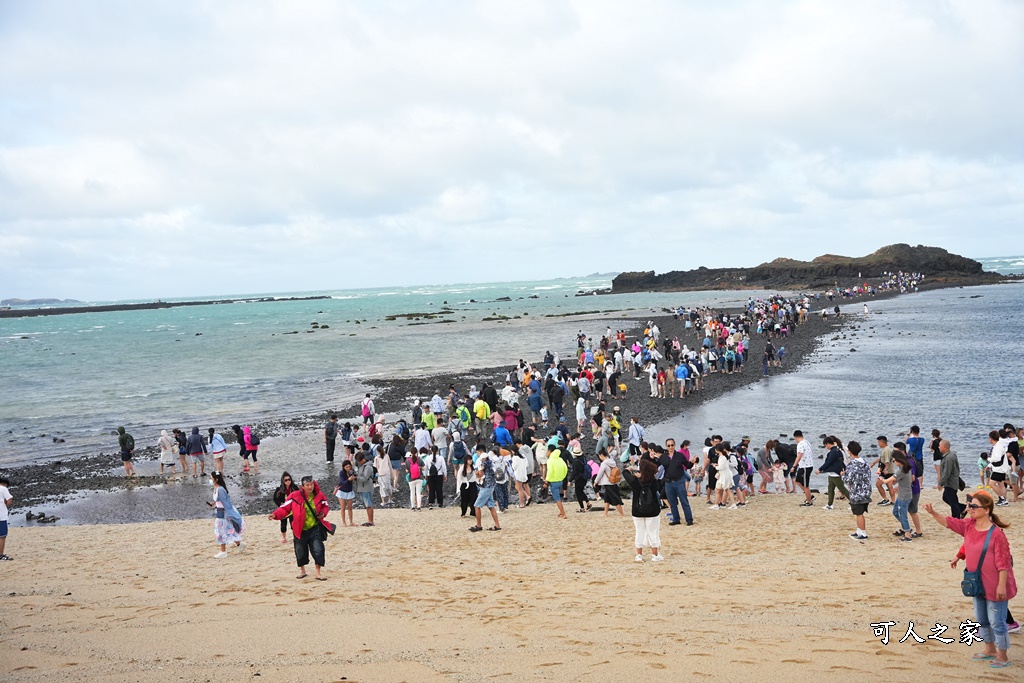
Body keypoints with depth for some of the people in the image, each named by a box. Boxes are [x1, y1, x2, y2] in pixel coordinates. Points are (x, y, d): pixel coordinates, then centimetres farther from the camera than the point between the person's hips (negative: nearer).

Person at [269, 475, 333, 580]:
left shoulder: (320, 495, -5)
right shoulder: (295, 496, -12)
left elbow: (325, 506, 13)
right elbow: (285, 508, -9)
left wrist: (323, 513, -8)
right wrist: (275, 515, -24)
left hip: (315, 529, 0)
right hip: (300, 530, 0)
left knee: (318, 550, -8)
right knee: (300, 552, 12)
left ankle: (318, 573, 7)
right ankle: (302, 571, 37)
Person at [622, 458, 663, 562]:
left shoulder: (635, 481, -15)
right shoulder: (654, 482, -15)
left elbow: (625, 472, 1)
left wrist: (629, 469, 24)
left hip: (637, 512, 0)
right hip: (653, 512, 0)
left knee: (640, 532, 12)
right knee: (653, 532, 9)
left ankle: (639, 555, 16)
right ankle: (655, 555, 14)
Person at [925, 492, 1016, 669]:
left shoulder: (996, 533, -22)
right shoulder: (968, 526, 0)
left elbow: (1003, 562, -20)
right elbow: (949, 522, 3)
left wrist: (1001, 585, -21)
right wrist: (932, 513, -15)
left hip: (994, 586, -8)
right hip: (978, 584, 8)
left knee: (997, 621, 1)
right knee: (981, 619, 20)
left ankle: (1003, 657, 16)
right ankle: (990, 650, 37)